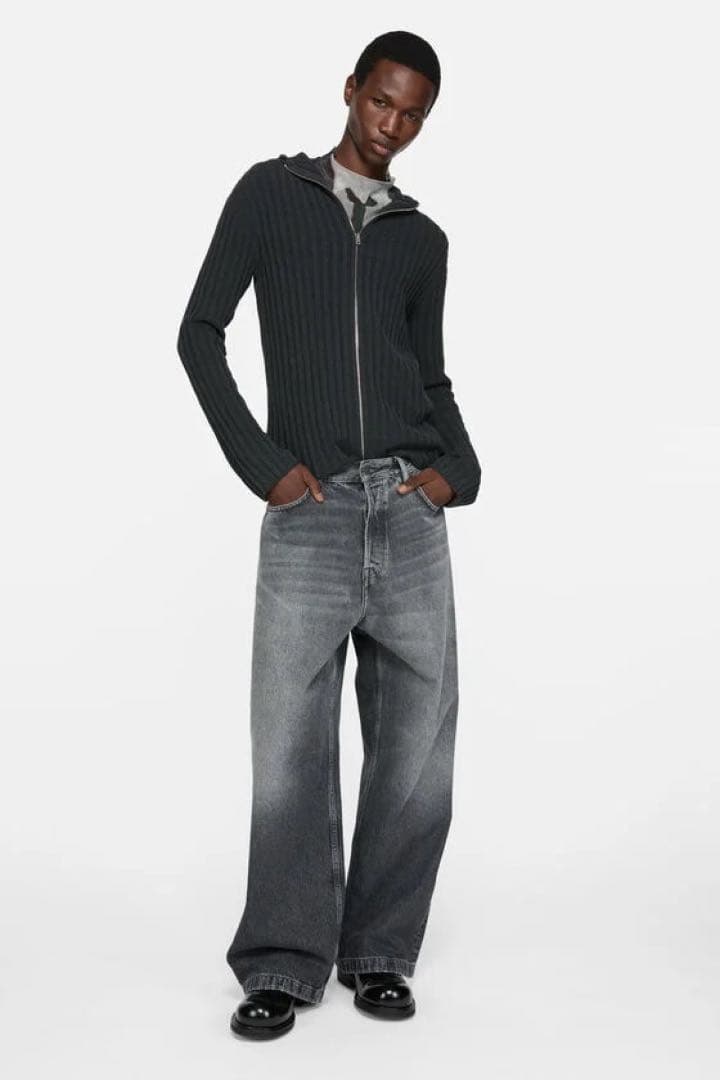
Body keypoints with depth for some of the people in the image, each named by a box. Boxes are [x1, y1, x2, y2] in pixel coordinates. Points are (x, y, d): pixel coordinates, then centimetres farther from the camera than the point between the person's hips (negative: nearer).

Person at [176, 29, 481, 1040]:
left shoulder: (423, 239, 19)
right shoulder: (270, 193, 10)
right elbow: (199, 331, 4)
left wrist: (459, 468, 1)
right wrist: (261, 462, -5)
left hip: (409, 512, 3)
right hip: (308, 514, -3)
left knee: (417, 745, 2)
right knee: (290, 747, -3)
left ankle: (379, 953, 16)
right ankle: (284, 965, 9)